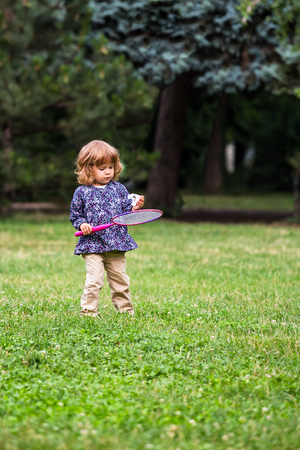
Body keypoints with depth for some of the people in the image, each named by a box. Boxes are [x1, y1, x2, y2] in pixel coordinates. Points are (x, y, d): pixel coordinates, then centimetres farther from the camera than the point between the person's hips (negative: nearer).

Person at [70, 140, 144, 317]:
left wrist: (134, 208, -11)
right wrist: (82, 224, -14)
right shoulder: (82, 192, 0)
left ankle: (126, 309, 25)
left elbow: (126, 212, 9)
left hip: (117, 244, 3)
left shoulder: (119, 189, 7)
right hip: (92, 245, -3)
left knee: (120, 280, 11)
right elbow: (75, 215, 5)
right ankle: (88, 311, -2)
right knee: (94, 280, -13)